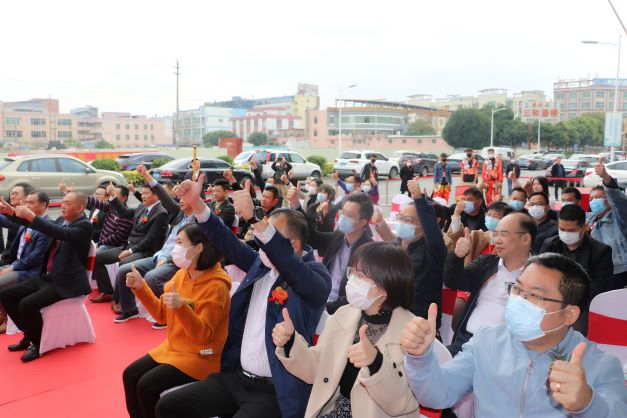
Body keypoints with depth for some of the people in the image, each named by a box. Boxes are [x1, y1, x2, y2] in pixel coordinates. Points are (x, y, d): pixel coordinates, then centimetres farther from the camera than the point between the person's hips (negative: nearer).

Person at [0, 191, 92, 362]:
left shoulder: (84, 226, -14)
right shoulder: (61, 220, 12)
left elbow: (60, 233, -31)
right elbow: (35, 225, 6)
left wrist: (31, 215, -34)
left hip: (66, 282, -9)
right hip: (48, 277, 9)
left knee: (27, 304, -26)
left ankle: (38, 343, -2)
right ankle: (30, 334, 15)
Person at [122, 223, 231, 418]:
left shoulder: (215, 286, -22)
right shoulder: (181, 274, 2)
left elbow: (202, 336, -26)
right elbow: (161, 314, 8)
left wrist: (181, 306, -41)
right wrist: (140, 287, -3)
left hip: (201, 357, -8)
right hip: (173, 348, 8)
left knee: (147, 385, -17)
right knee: (130, 375, 0)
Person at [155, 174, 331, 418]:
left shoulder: (317, 275, -13)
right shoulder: (260, 263, 8)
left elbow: (288, 264, -33)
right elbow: (226, 242, 0)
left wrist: (253, 218, -44)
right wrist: (196, 203, -13)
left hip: (275, 390, -7)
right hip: (236, 376, 7)